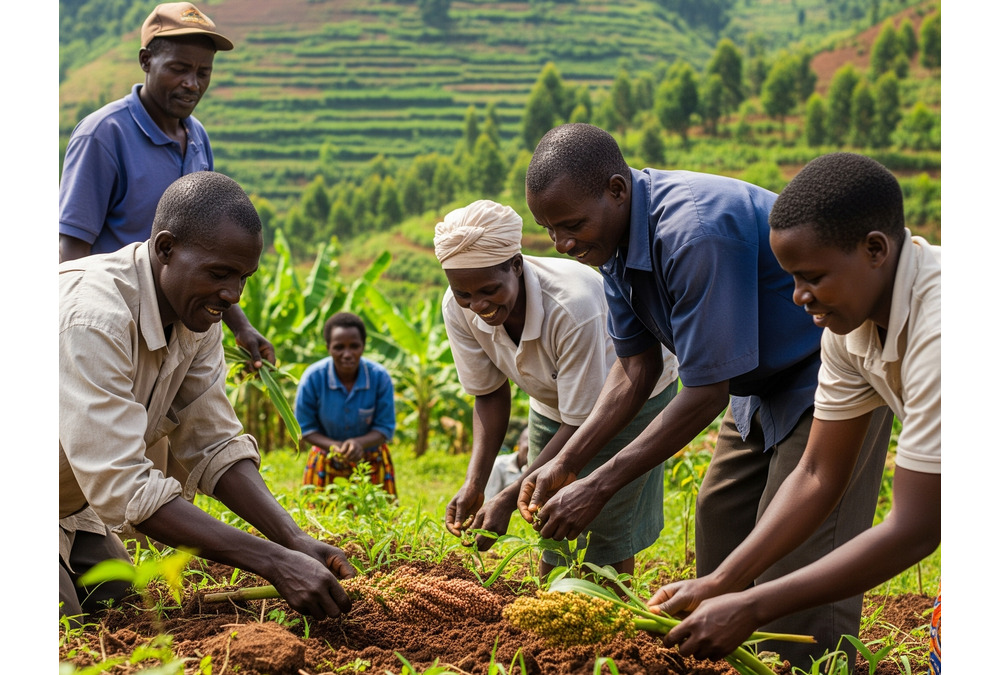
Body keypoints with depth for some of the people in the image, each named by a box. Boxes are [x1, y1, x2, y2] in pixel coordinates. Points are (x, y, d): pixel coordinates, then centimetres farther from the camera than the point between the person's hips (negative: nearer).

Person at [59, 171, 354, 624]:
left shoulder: (197, 316, -6)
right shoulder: (94, 318, -33)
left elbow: (212, 446, -4)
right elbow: (121, 487, -37)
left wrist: (295, 542, -20)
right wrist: (274, 563, -39)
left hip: (72, 510, 8)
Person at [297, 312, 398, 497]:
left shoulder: (380, 377, -19)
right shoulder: (313, 378, -19)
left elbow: (385, 428, -11)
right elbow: (305, 428, -10)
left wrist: (360, 442, -32)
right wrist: (334, 446, -28)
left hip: (372, 462, 0)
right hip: (327, 462, 0)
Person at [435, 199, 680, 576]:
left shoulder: (572, 307, -41)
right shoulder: (458, 309, -24)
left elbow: (581, 423, -33)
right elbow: (490, 394, -10)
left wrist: (508, 499, -35)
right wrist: (474, 483, -24)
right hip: (552, 401, 5)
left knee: (607, 523, -9)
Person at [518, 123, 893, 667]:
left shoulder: (695, 233, -34)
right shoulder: (615, 239, -5)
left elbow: (707, 392, -30)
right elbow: (635, 369, 0)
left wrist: (596, 488, -27)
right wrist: (564, 464, -10)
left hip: (831, 371, -9)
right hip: (764, 381, 9)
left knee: (797, 557, -12)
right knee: (719, 521, 10)